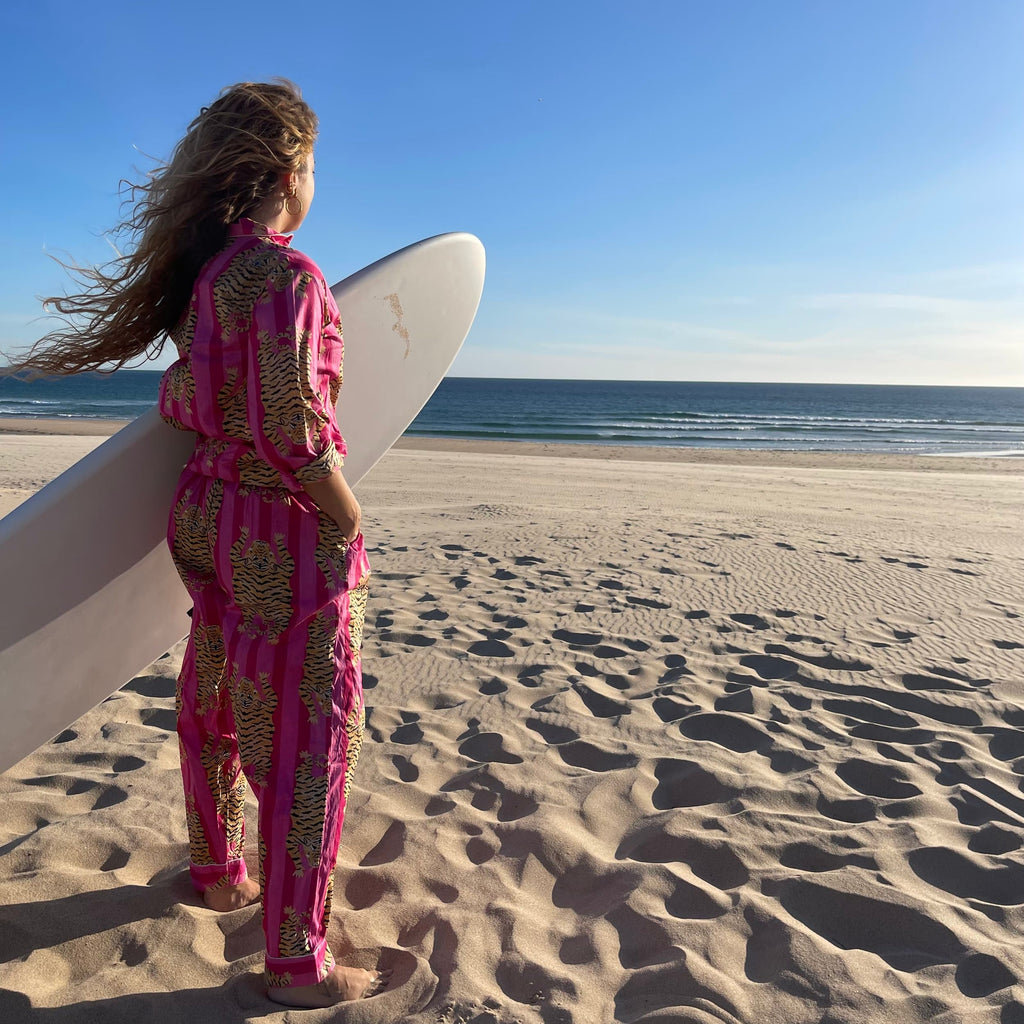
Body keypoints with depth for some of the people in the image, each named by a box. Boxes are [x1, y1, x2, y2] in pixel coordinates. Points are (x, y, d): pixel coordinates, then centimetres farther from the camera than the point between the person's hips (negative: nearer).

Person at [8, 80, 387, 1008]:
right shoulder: (284, 272, -18)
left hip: (209, 509, 9)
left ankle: (219, 873, 45)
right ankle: (298, 962, 17)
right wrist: (351, 523, -13)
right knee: (305, 738, 2)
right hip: (286, 528, -9)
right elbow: (291, 428, -23)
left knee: (216, 709, 22)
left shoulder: (201, 270, 8)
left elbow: (182, 403, 11)